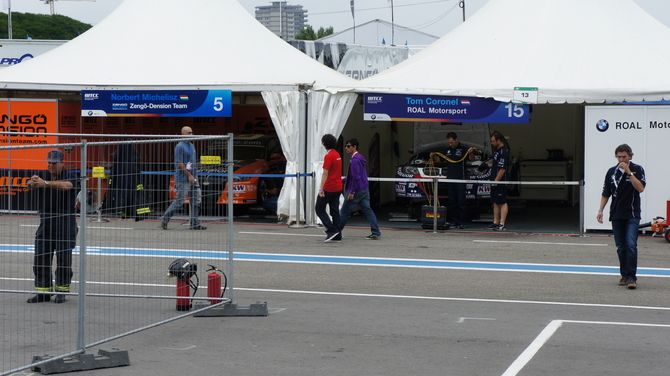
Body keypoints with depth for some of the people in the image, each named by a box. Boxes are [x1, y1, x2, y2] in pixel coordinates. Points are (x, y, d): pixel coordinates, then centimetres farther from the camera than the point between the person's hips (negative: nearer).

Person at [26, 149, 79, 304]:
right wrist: (32, 182, -37)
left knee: (63, 257, -1)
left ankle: (62, 291, 10)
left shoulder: (70, 176, -6)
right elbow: (30, 185, -12)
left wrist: (46, 183, -42)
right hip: (46, 221, 4)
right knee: (41, 257, 4)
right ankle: (43, 291, 11)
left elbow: (66, 185, -29)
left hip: (65, 223, -4)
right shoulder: (42, 175, 6)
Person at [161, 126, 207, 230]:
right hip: (183, 179, -8)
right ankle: (165, 219, 8)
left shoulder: (192, 146, 15)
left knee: (197, 200, 4)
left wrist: (195, 175, 15)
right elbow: (180, 164, -16)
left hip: (193, 178, 8)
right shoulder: (180, 147, -11)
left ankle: (195, 224, 7)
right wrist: (189, 175, -16)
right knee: (180, 201, -6)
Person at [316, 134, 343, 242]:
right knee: (335, 211, 10)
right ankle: (337, 236, 9)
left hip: (329, 188, -8)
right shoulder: (337, 155, 12)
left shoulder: (329, 156, -15)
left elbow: (325, 174, -19)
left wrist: (321, 189, -21)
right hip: (338, 188, 8)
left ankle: (332, 230, -8)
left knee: (319, 209, 2)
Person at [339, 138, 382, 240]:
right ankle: (376, 233, 0)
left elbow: (356, 177, -22)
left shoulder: (355, 160, -17)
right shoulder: (360, 158, 15)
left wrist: (351, 191, -21)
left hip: (356, 191, -10)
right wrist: (343, 180, 23)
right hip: (364, 190, 10)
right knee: (368, 210, 5)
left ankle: (337, 232, 13)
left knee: (344, 212, 2)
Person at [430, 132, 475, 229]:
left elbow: (472, 159, -11)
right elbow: (439, 159, 22)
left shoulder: (464, 148, -5)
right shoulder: (447, 149, 13)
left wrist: (471, 153, -32)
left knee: (461, 202, -5)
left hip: (460, 180, -6)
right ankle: (454, 221, 15)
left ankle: (461, 223, -2)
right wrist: (434, 156, 2)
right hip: (449, 179, 6)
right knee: (452, 202, 10)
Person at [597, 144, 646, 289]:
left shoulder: (637, 169, 0)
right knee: (621, 247, 6)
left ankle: (631, 277, -16)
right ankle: (624, 275, 15)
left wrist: (628, 172, -17)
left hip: (632, 215, -4)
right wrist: (600, 210, 5)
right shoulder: (611, 172, 9)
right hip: (616, 215, 4)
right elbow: (606, 194, 14)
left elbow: (640, 188, -15)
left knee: (631, 245, -15)